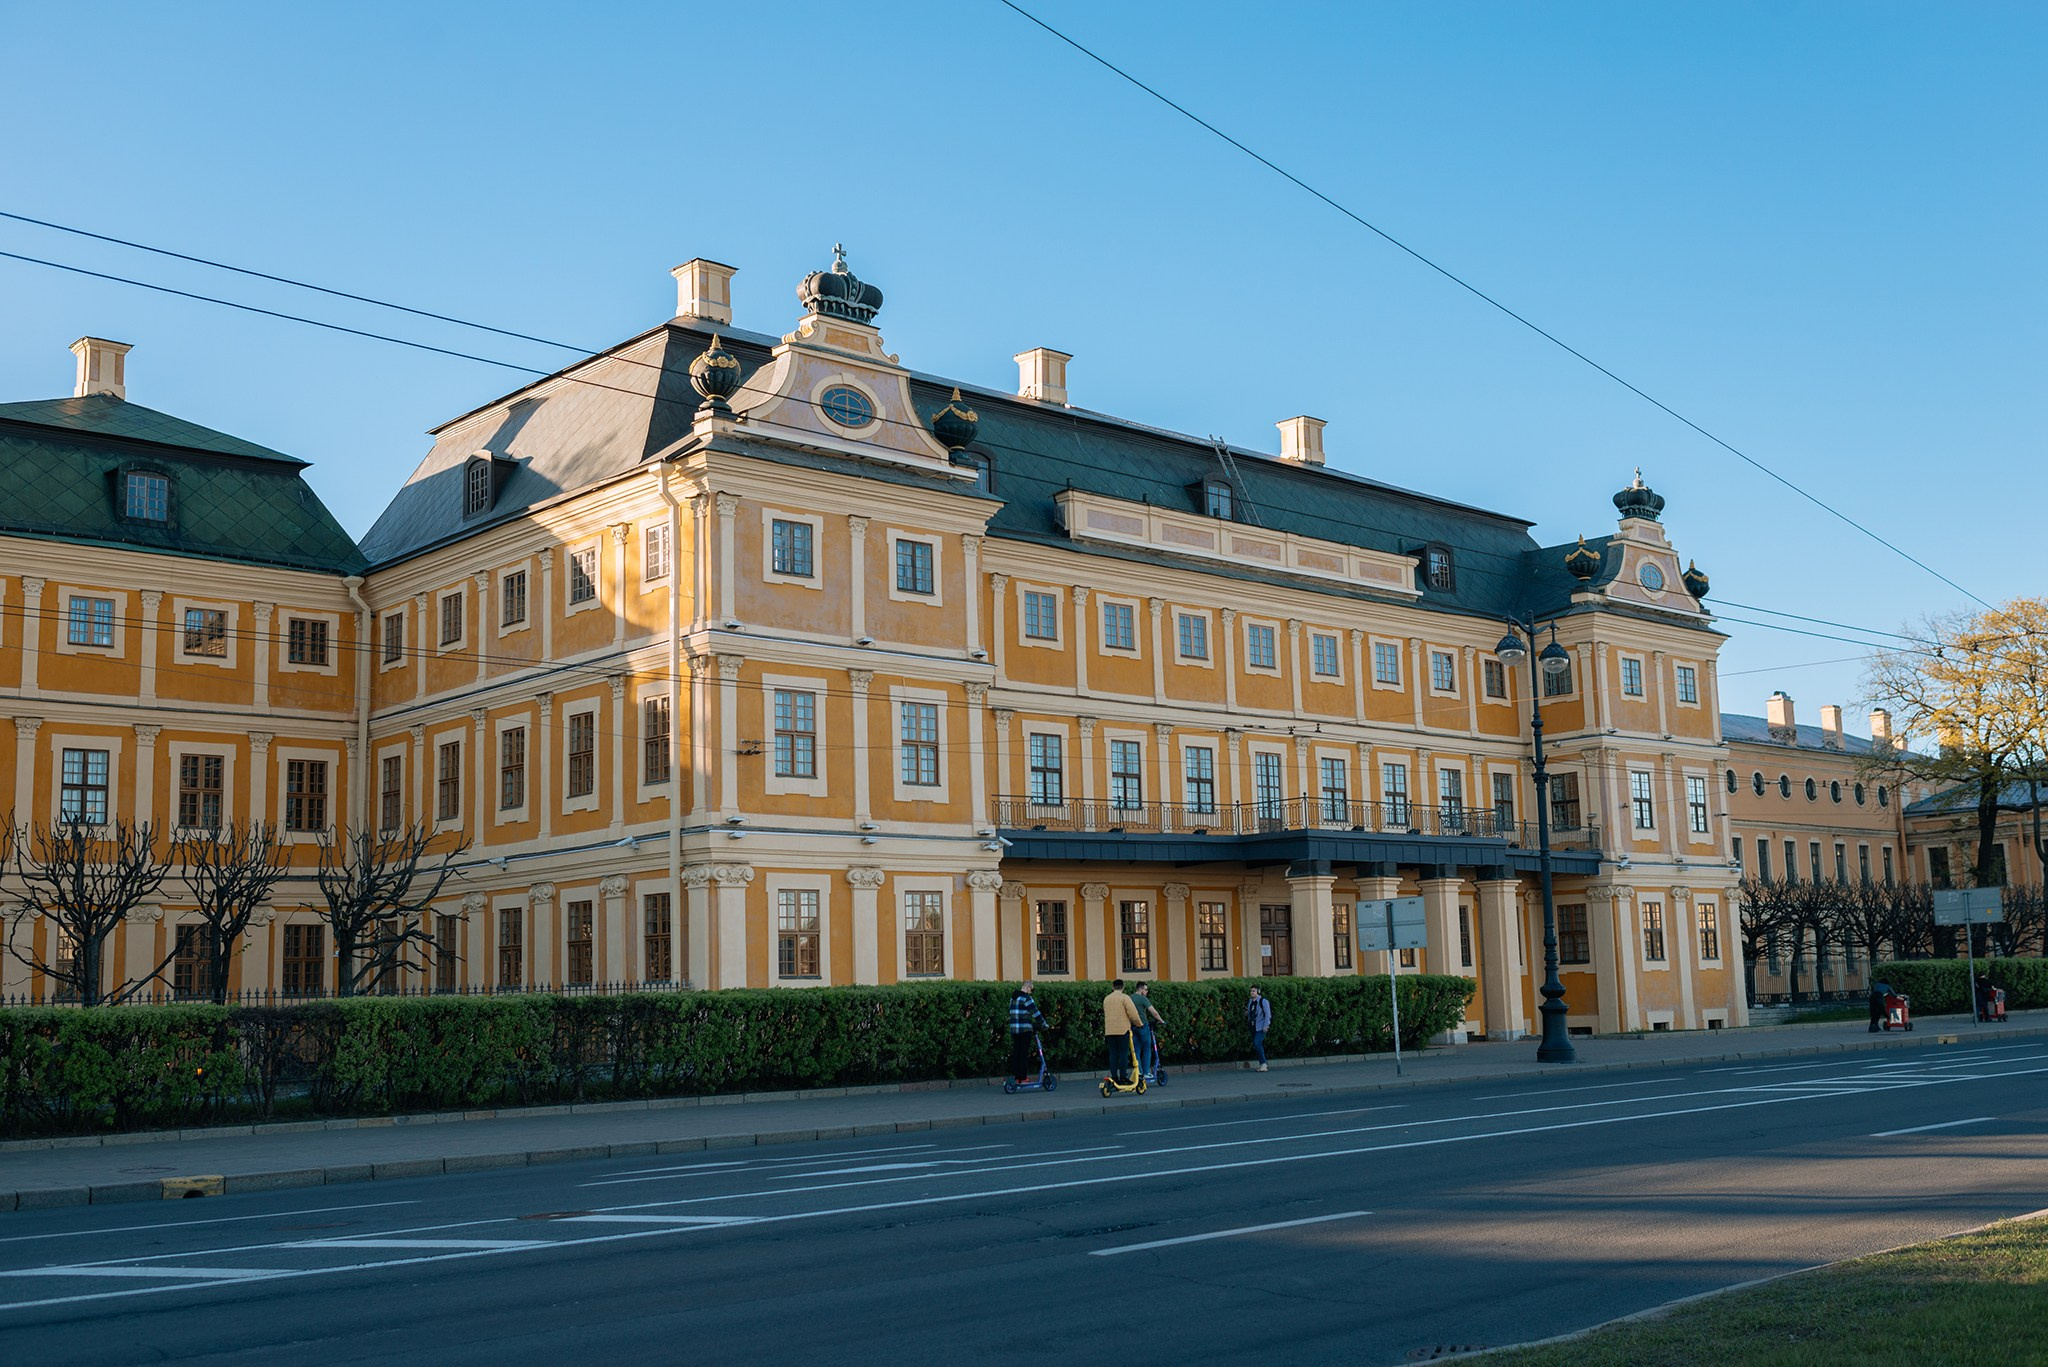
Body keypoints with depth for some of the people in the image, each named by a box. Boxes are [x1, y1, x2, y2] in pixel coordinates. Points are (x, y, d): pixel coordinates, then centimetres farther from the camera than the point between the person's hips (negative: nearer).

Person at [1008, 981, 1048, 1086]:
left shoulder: (1013, 998, 16)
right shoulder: (1026, 998, -10)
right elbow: (1035, 1013, -13)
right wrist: (1043, 1024, 0)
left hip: (1014, 1029, 7)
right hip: (1025, 1029, -7)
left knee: (1016, 1053, 9)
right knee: (1024, 1054, -3)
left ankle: (1016, 1077, 9)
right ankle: (1023, 1077, -3)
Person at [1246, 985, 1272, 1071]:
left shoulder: (1263, 1001, -9)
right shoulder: (1250, 1002, 13)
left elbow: (1268, 1014, -12)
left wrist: (1266, 1026, -17)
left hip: (1261, 1027, -8)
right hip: (1253, 1027, 8)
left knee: (1257, 1044, -18)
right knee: (1255, 1045, 7)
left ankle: (1263, 1064, -12)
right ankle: (1262, 1064, 14)